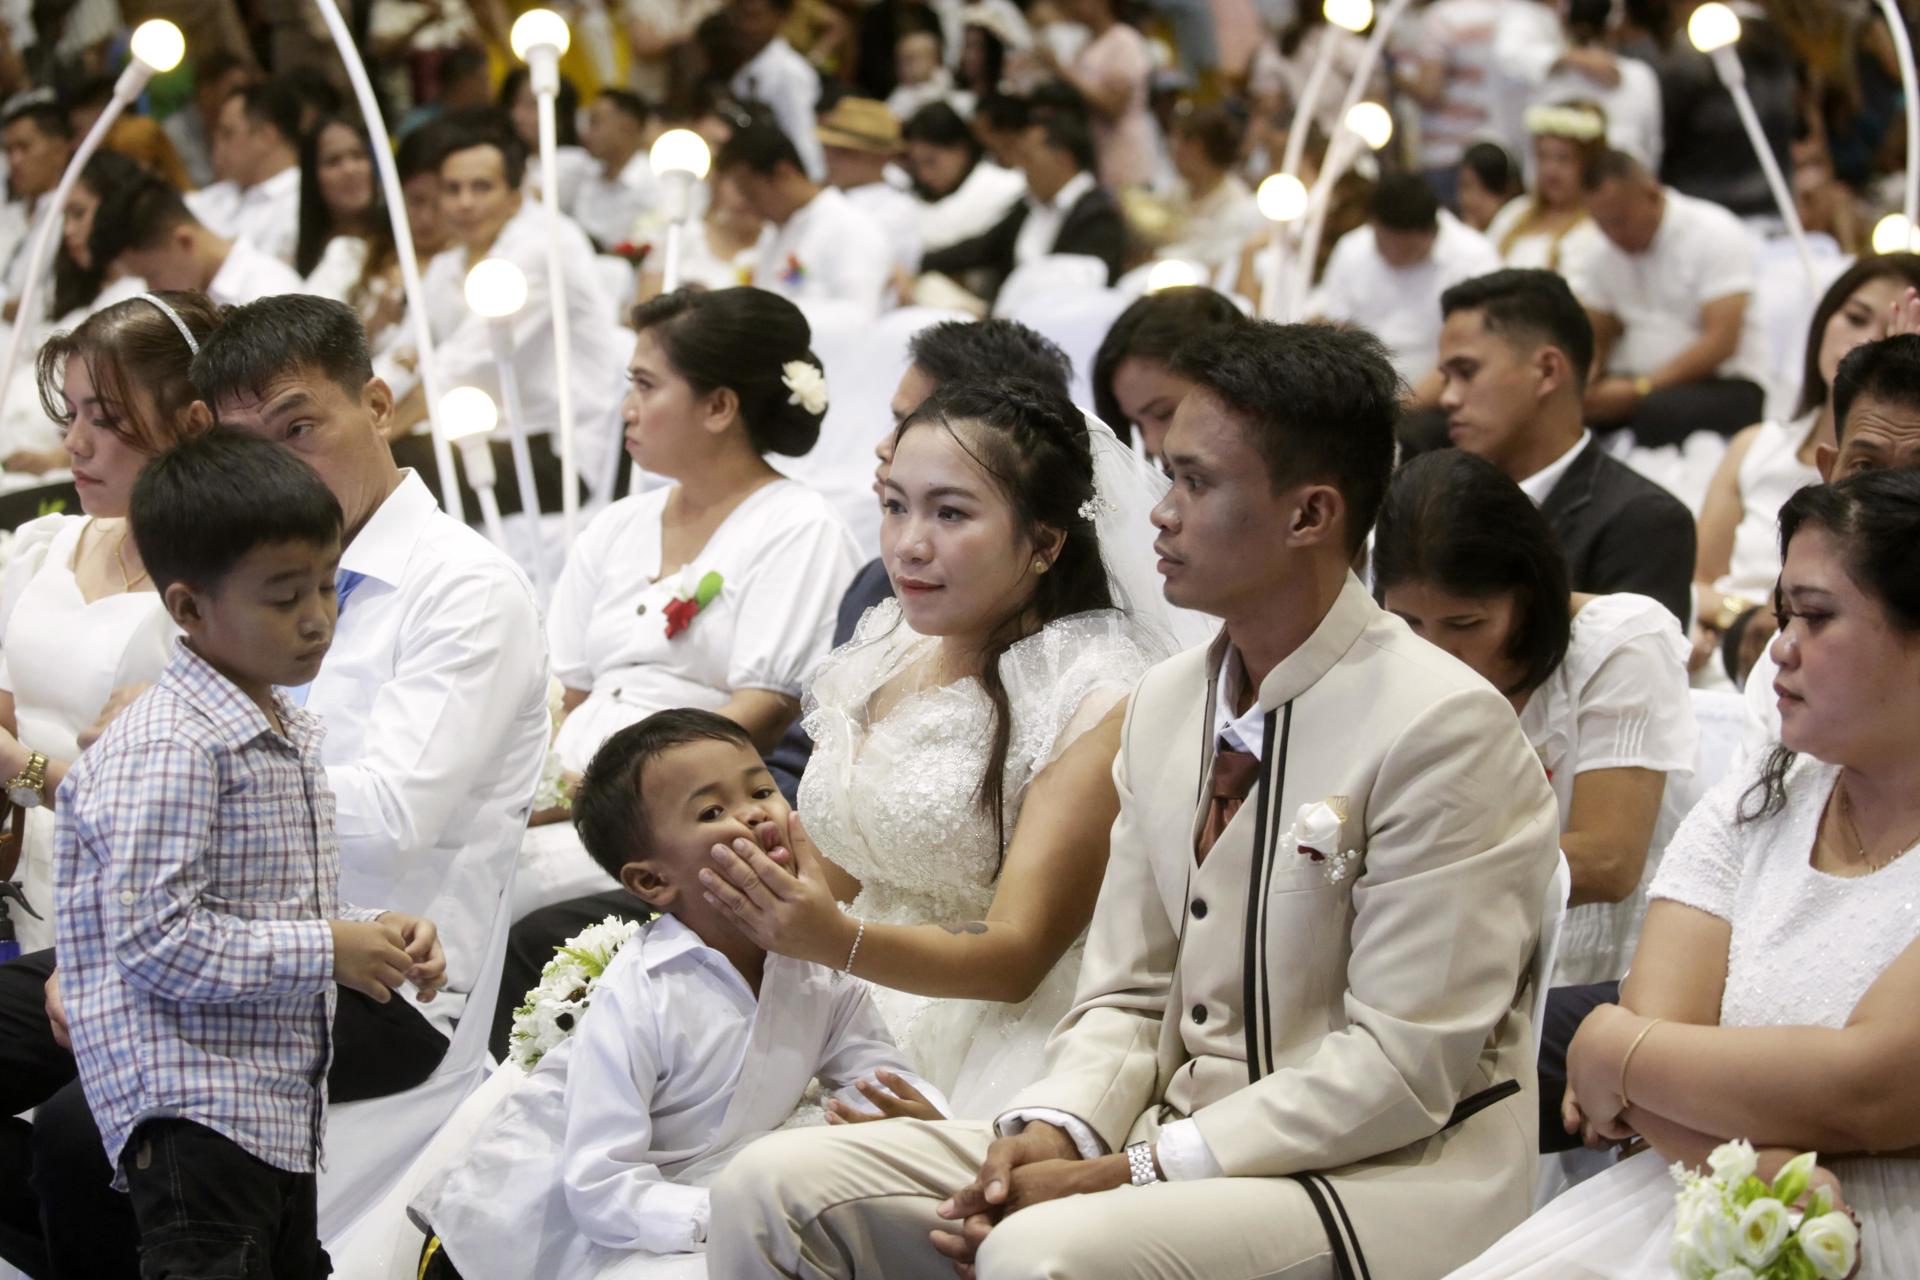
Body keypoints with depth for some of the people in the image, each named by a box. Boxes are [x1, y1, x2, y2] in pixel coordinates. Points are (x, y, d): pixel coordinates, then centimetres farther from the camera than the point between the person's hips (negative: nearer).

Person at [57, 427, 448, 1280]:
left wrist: (375, 933, 5)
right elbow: (154, 939, -22)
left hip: (281, 1105, 10)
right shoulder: (167, 752, -16)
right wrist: (327, 953, -17)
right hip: (193, 1107, -10)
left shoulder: (288, 734, 15)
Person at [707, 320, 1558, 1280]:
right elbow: (1129, 995, 14)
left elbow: (1401, 1071, -16)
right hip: (1186, 1142, 7)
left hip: (1395, 1172, -7)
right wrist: (1053, 1131, -8)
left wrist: (1130, 1174, -18)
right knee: (777, 1188, -6)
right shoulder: (1165, 704, 11)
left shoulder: (1443, 726, -14)